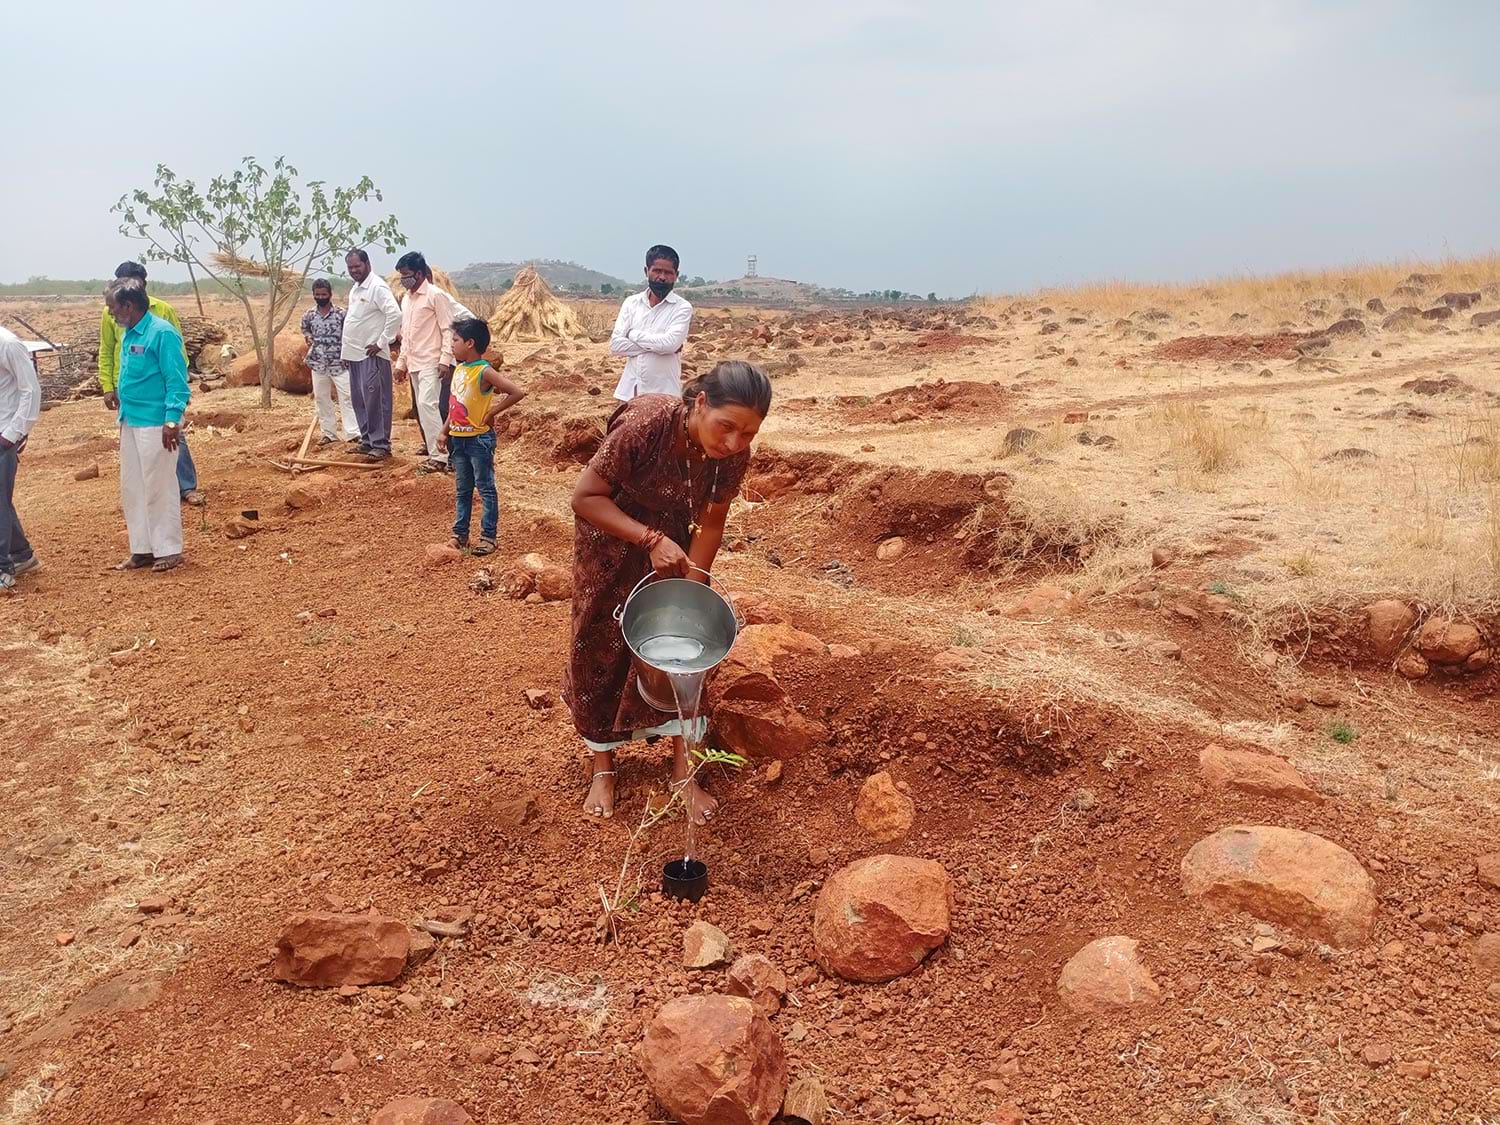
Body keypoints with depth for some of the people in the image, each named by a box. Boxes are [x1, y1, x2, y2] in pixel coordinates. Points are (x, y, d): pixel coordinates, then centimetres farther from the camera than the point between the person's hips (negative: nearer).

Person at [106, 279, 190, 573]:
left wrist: (172, 421, -23)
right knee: (131, 488, 13)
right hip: (130, 423, 9)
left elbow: (177, 381, -17)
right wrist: (123, 414, 21)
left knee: (158, 488, -2)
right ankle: (143, 548, 23)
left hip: (155, 425, -9)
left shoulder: (161, 333, -14)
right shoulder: (129, 334, 13)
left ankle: (168, 550, 10)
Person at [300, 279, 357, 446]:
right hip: (318, 364, 4)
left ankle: (353, 432, -9)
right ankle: (329, 433, 16)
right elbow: (305, 330, 23)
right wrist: (308, 337, 3)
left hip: (339, 363, -3)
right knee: (321, 398, 8)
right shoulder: (308, 315, 4)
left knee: (346, 397, -7)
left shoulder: (341, 313, -5)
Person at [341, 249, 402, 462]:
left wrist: (382, 343, -19)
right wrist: (346, 351, 22)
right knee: (359, 400, 12)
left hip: (371, 355, -10)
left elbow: (395, 315, -23)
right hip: (355, 355, 10)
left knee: (375, 400, -9)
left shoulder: (377, 287, -12)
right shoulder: (355, 289, 18)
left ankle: (381, 445, -5)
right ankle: (367, 440, 20)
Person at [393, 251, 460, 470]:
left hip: (432, 362, -8)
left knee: (427, 404, -17)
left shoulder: (436, 296, -9)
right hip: (414, 363, 8)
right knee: (421, 407, 9)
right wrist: (401, 362, 20)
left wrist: (445, 359, -20)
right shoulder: (406, 299, 15)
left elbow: (448, 329, -12)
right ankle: (431, 446, 17)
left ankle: (439, 456, -17)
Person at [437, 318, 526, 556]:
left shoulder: (484, 372, -16)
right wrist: (444, 432, 10)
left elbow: (517, 393, -24)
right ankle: (460, 533, 22)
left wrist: (492, 413, -17)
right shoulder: (459, 368, 7)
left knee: (485, 488, 1)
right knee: (462, 490, 14)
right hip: (458, 439, 8)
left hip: (479, 439, -8)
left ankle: (488, 536, 7)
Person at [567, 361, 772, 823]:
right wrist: (651, 540, -36)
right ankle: (603, 767, 24)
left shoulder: (735, 453, -24)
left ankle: (681, 765, 18)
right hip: (610, 532, -3)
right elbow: (585, 497, -28)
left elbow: (710, 524, -11)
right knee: (602, 646, 7)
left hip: (672, 538, 3)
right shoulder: (645, 423, -37)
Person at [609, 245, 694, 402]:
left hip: (664, 393, -3)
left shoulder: (682, 308, -4)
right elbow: (615, 345, -2)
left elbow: (671, 342, -19)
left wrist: (633, 334, -8)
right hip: (630, 390, 4)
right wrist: (655, 345, -12)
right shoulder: (631, 303, 6)